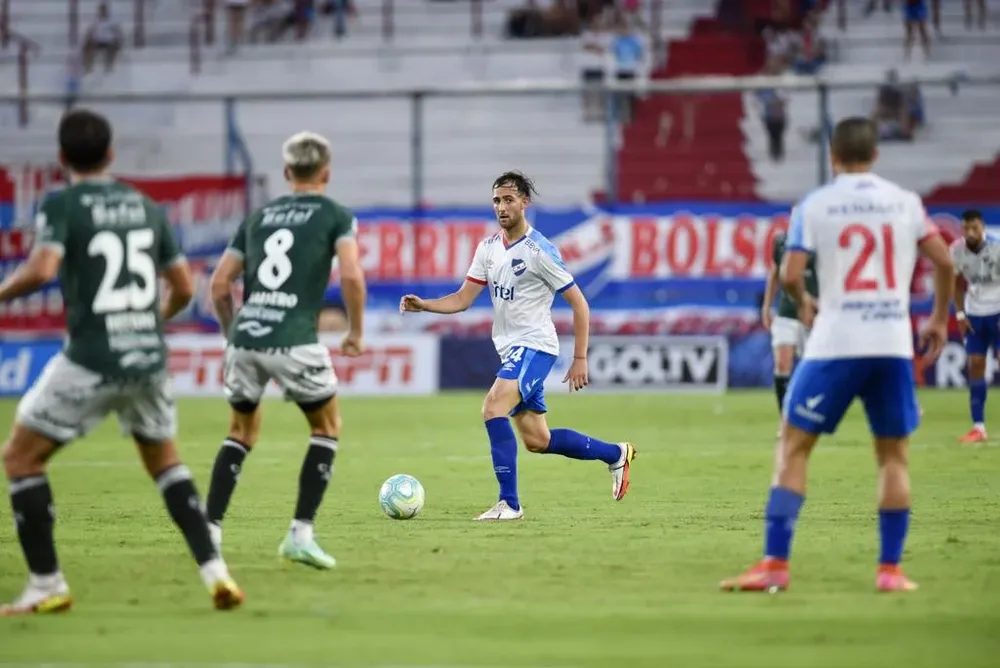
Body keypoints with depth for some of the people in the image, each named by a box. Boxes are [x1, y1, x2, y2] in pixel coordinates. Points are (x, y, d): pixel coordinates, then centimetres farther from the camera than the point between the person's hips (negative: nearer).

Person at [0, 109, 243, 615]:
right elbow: (183, 288, 14)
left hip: (90, 360, -5)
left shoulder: (61, 206, -5)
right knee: (165, 461, 25)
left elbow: (42, 270, -21)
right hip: (148, 357, 5)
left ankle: (47, 586, 7)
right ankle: (215, 573, 11)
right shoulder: (146, 207, 11)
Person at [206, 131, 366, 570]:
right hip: (295, 340, -4)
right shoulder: (336, 216, 8)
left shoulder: (259, 217, 20)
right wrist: (356, 331, 4)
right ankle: (300, 534, 5)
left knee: (242, 431, 23)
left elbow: (220, 284, 17)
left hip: (245, 337, 4)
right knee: (326, 427, 15)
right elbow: (351, 275, -8)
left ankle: (209, 531, 13)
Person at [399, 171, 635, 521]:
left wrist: (580, 359, -11)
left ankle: (509, 503, -24)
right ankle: (615, 454, 34)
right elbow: (463, 299, 9)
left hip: (534, 346, -8)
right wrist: (423, 305, -9)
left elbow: (579, 303, -9)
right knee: (537, 440, 14)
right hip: (510, 349, 8)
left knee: (493, 408, -27)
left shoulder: (538, 250, -13)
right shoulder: (488, 248, 8)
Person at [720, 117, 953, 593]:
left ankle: (775, 565, -2)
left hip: (835, 344, -2)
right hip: (893, 345, 2)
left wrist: (803, 304, 15)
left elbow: (790, 274, -6)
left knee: (793, 446, 5)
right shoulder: (905, 202, 8)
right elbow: (943, 261, 4)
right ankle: (890, 569, 6)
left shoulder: (814, 205, 1)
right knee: (893, 454, 13)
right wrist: (939, 318, 17)